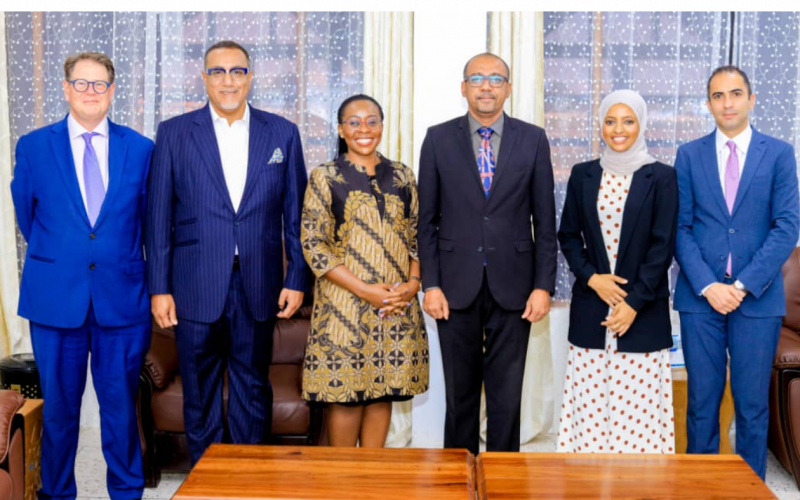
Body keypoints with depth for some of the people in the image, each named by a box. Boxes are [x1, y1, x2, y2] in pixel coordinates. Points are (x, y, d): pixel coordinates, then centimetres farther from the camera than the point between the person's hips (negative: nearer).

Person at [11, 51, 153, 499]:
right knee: (59, 407, 9)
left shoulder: (141, 149, 3)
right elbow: (26, 216, 13)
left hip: (122, 298, 0)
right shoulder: (33, 147, 2)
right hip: (55, 298, 0)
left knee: (122, 406, 8)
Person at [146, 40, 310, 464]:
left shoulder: (282, 133, 5)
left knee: (253, 391, 11)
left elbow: (295, 213, 5)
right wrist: (159, 287, -4)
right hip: (196, 285, 0)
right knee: (200, 393, 10)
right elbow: (158, 216, 0)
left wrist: (297, 278, 0)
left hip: (258, 285, 1)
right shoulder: (174, 133, 2)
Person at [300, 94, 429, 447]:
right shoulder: (325, 177, 0)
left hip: (397, 306, 3)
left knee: (383, 390, 9)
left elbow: (417, 237, 12)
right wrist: (363, 289, -14)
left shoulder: (402, 176, 10)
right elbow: (313, 245, -7)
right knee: (345, 392, 1)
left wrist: (413, 282, -6)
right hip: (344, 304, -3)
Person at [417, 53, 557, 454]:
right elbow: (427, 220, 3)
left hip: (512, 286, 0)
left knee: (507, 394, 6)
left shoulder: (532, 140, 3)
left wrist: (543, 285, -3)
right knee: (459, 391, 11)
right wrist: (430, 285, -3)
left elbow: (545, 221, 3)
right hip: (456, 286, 0)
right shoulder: (439, 139, 3)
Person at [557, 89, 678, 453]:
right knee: (589, 402, 3)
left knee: (639, 404, -1)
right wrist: (591, 277, -7)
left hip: (643, 310, -2)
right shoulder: (583, 175, 8)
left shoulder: (661, 177, -1)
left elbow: (663, 246, -5)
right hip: (590, 308, 3)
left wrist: (634, 302, -11)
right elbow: (568, 235, 10)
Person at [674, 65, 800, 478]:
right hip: (700, 296, 1)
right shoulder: (689, 155, 6)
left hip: (758, 298, -1)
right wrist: (707, 285, -10)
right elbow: (680, 228, 2)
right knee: (702, 401, 6)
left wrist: (744, 284, -11)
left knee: (753, 404, 5)